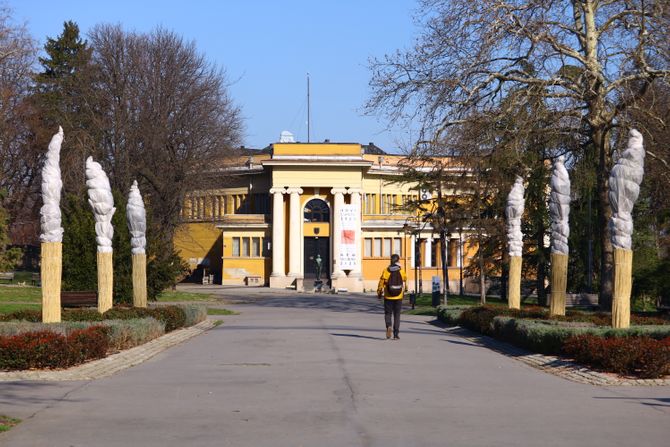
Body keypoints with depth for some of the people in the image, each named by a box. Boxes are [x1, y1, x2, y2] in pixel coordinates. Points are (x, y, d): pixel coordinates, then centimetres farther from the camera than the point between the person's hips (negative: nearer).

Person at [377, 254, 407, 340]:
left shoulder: (386, 271, -8)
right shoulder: (401, 271, -4)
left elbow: (381, 283, -6)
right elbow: (405, 278, 17)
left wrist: (379, 293, 8)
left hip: (388, 297, -1)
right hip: (398, 297, 1)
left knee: (388, 313, 12)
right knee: (397, 315, 9)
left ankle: (388, 325, -17)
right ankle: (396, 334, 5)